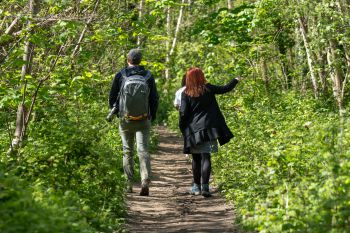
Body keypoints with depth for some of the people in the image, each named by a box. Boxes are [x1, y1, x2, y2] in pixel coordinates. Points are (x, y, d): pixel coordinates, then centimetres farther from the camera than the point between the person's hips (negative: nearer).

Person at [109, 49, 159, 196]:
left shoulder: (120, 75, -1)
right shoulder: (148, 76, 2)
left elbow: (112, 96, 4)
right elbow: (154, 98, 5)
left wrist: (115, 112, 19)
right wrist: (152, 116, 16)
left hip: (125, 119, 0)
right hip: (143, 120, 0)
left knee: (127, 151, 10)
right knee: (143, 150, -3)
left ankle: (128, 185, 12)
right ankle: (145, 181, -20)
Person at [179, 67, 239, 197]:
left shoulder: (186, 94, -3)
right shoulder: (208, 89, -1)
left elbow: (183, 113, -6)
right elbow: (225, 89, 11)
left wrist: (182, 128, 8)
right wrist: (235, 80, 29)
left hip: (193, 130, 1)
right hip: (207, 128, -1)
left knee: (196, 158, 13)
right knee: (206, 157, -3)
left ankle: (196, 186, 19)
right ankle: (205, 186, -14)